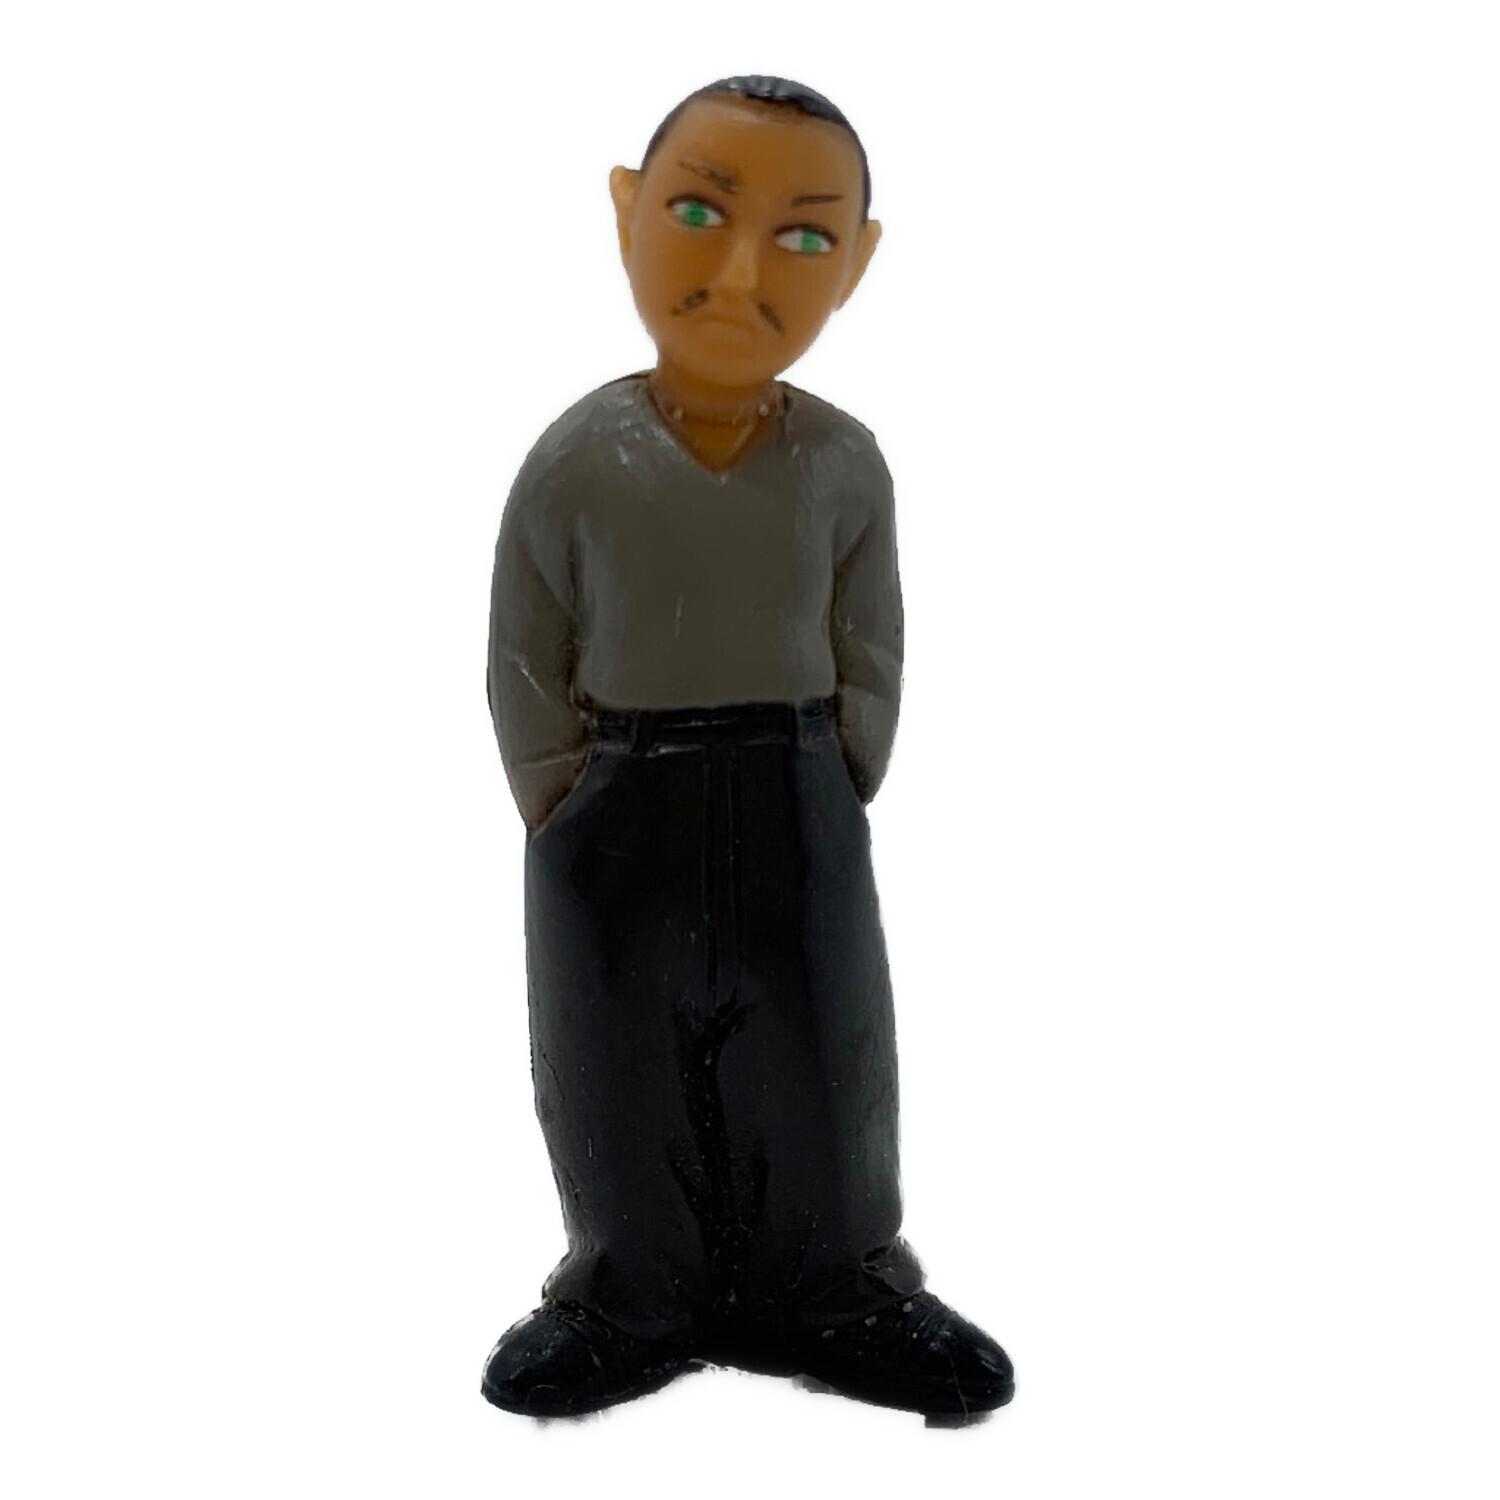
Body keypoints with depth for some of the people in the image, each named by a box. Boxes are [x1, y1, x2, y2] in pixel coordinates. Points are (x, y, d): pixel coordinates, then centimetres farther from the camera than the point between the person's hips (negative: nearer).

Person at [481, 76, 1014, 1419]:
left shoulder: (845, 464, -7)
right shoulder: (577, 461, -10)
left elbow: (869, 665, 1)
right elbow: (527, 670, -3)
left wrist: (827, 809, -2)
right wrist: (566, 815, -4)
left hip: (797, 816, 1)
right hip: (618, 821, -1)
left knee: (819, 1067, 12)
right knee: (626, 1069, 11)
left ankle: (833, 1292, 30)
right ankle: (642, 1295, 30)